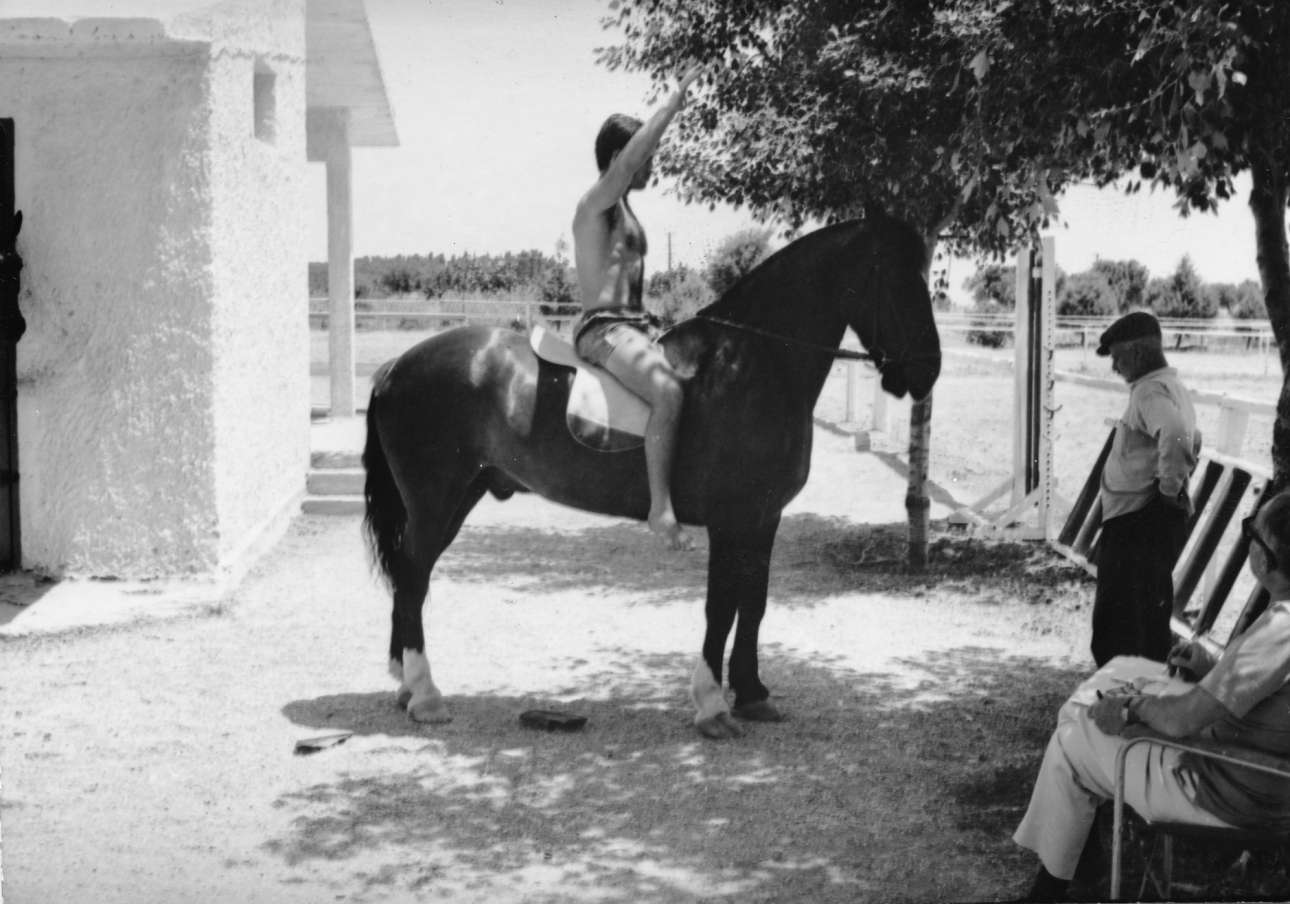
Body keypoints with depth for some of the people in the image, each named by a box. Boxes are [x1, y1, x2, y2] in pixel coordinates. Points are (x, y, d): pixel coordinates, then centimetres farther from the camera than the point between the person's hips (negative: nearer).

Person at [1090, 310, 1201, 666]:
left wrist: (1169, 486, -24)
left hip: (1136, 521, -10)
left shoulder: (1151, 392, -17)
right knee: (1152, 619, 19)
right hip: (1161, 519, 10)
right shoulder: (1174, 387, 16)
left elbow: (1175, 437, -38)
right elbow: (1193, 440, 34)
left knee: (1116, 628, -6)